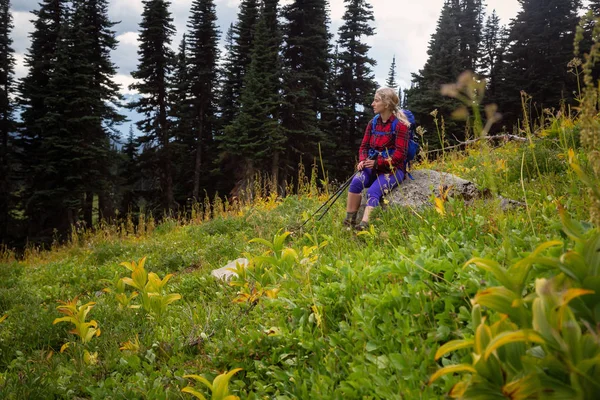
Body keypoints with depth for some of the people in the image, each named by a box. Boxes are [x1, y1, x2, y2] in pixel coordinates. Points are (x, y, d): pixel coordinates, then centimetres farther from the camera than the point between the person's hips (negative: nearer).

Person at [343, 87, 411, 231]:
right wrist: (362, 161, -10)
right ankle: (349, 220, -22)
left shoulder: (400, 125, -10)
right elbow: (364, 146, 12)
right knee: (356, 181, -25)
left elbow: (399, 155, -15)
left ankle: (364, 226, -43)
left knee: (373, 191, -30)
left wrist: (377, 163, -22)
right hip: (374, 167, 5)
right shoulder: (373, 123, 10)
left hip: (393, 169, -5)